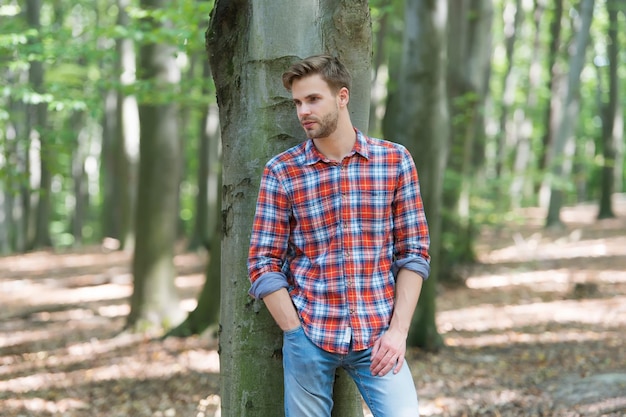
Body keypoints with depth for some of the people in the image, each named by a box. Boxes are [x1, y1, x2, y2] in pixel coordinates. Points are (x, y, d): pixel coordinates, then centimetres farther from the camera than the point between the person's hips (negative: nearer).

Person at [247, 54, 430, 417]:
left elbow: (414, 252, 3)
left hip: (378, 337, 0)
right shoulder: (281, 172, 0)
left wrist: (398, 330, -6)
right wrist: (298, 333, -7)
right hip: (310, 337, 0)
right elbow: (264, 264, 0)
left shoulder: (395, 161, 3)